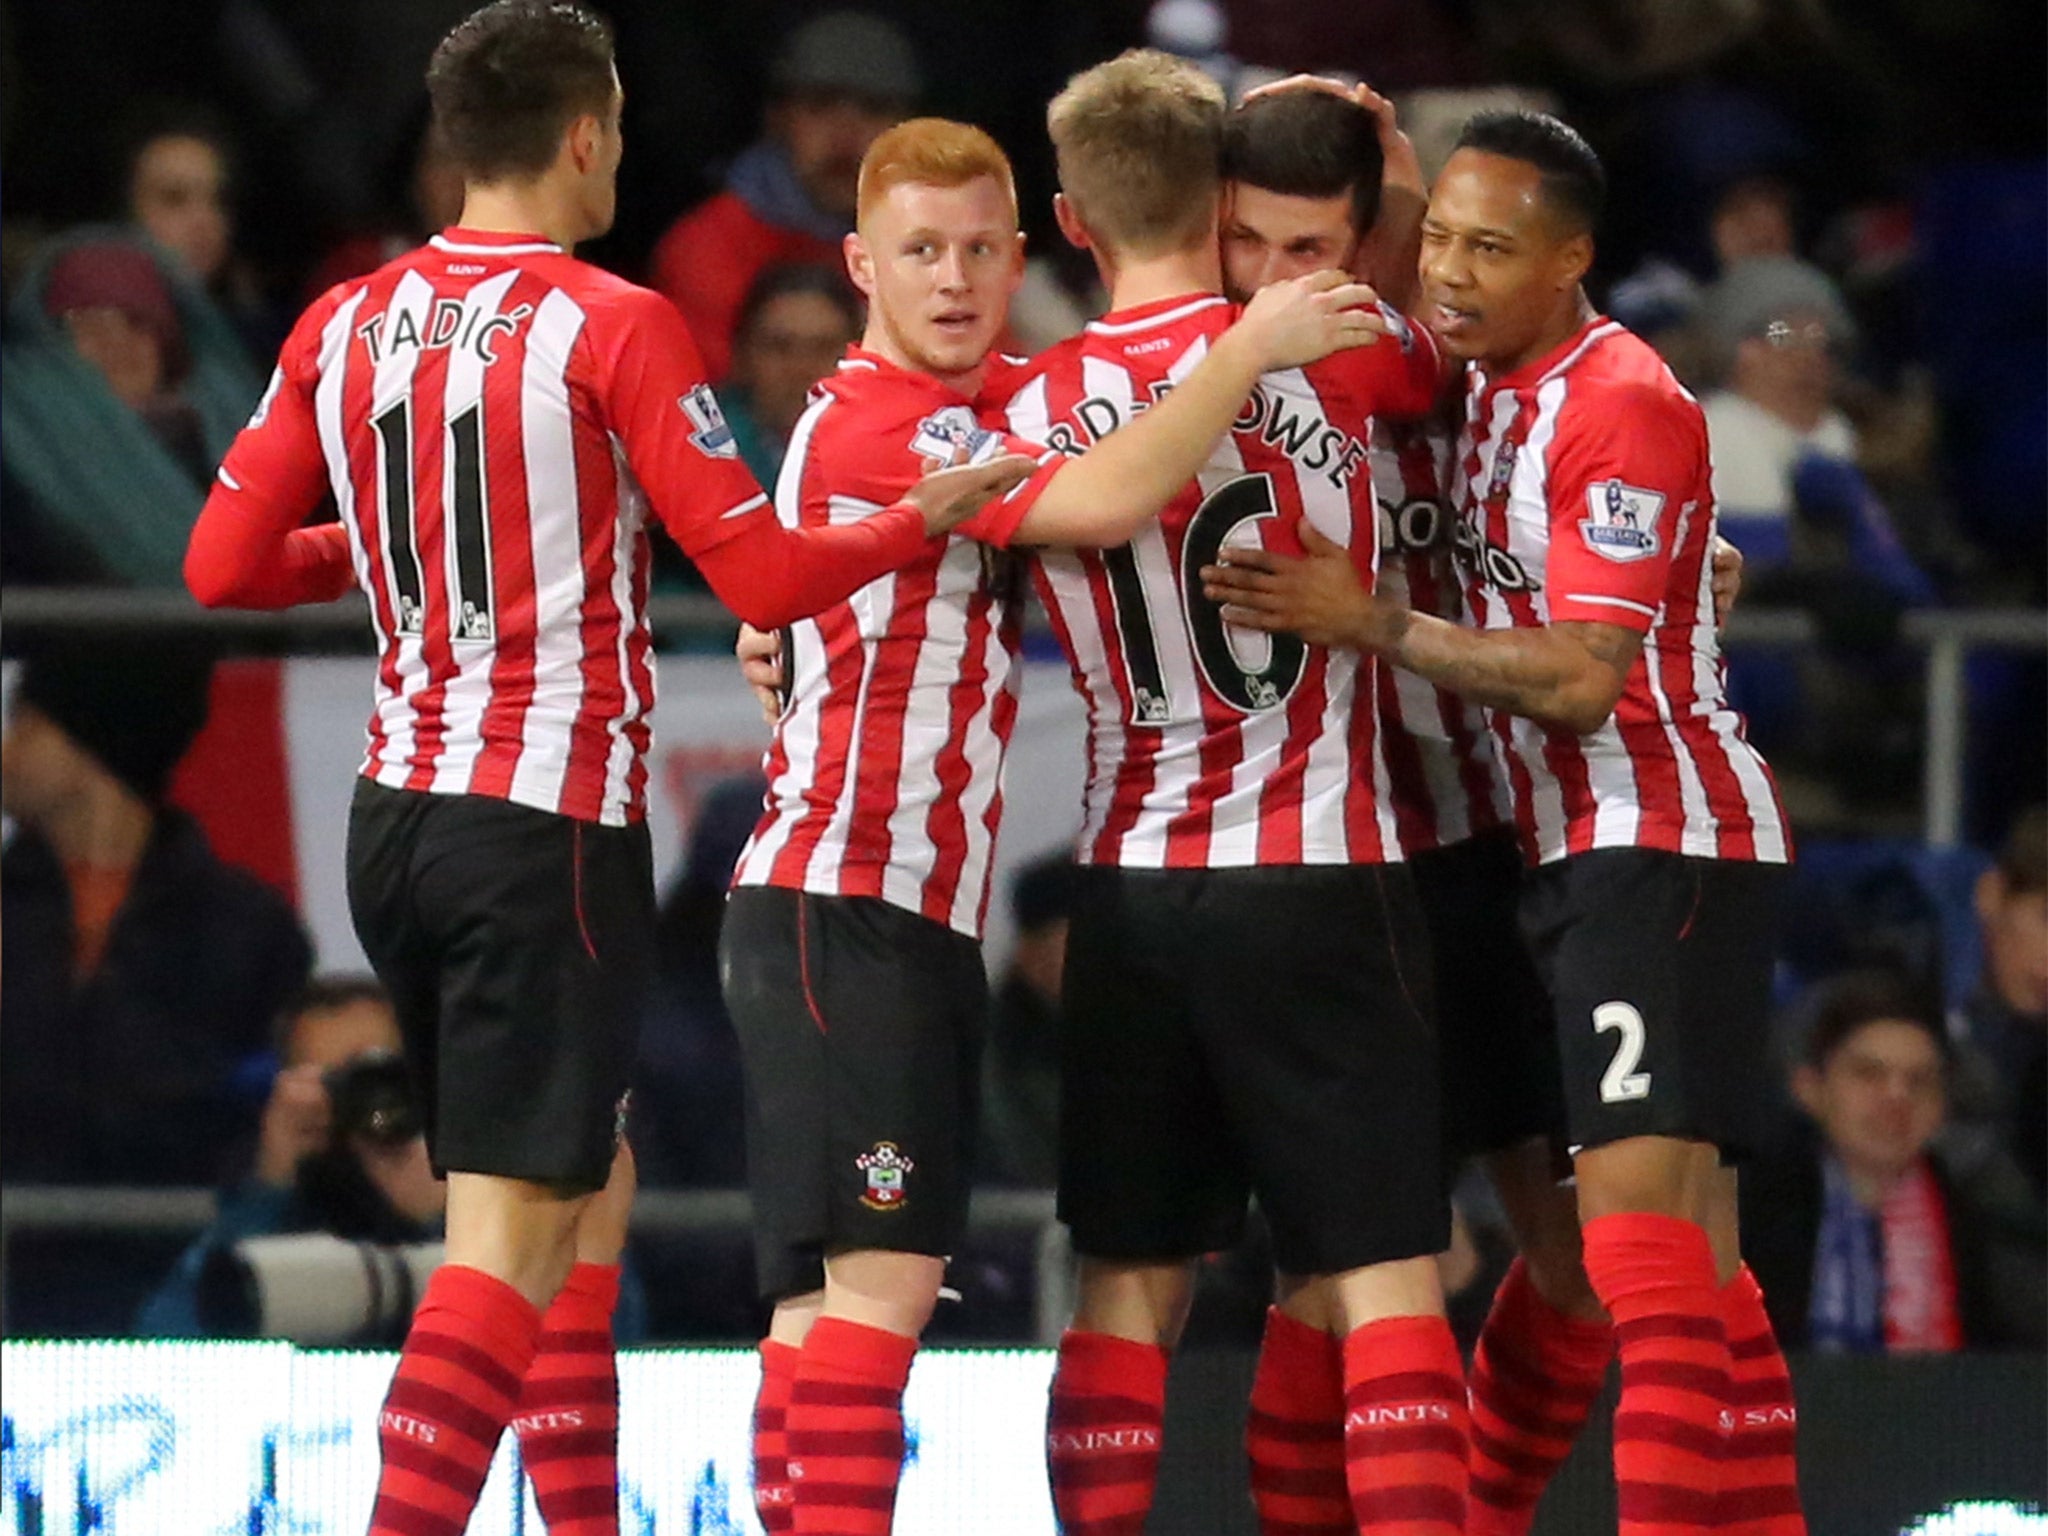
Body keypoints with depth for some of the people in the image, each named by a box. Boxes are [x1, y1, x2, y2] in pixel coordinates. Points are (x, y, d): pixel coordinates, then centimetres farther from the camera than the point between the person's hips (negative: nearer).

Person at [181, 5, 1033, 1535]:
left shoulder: (345, 324, 7)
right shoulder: (613, 328, -10)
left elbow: (224, 564, 9)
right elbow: (763, 574, -12)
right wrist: (931, 515, 2)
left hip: (397, 818, 7)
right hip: (551, 828, -7)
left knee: (587, 1190, 20)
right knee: (510, 1236, -8)